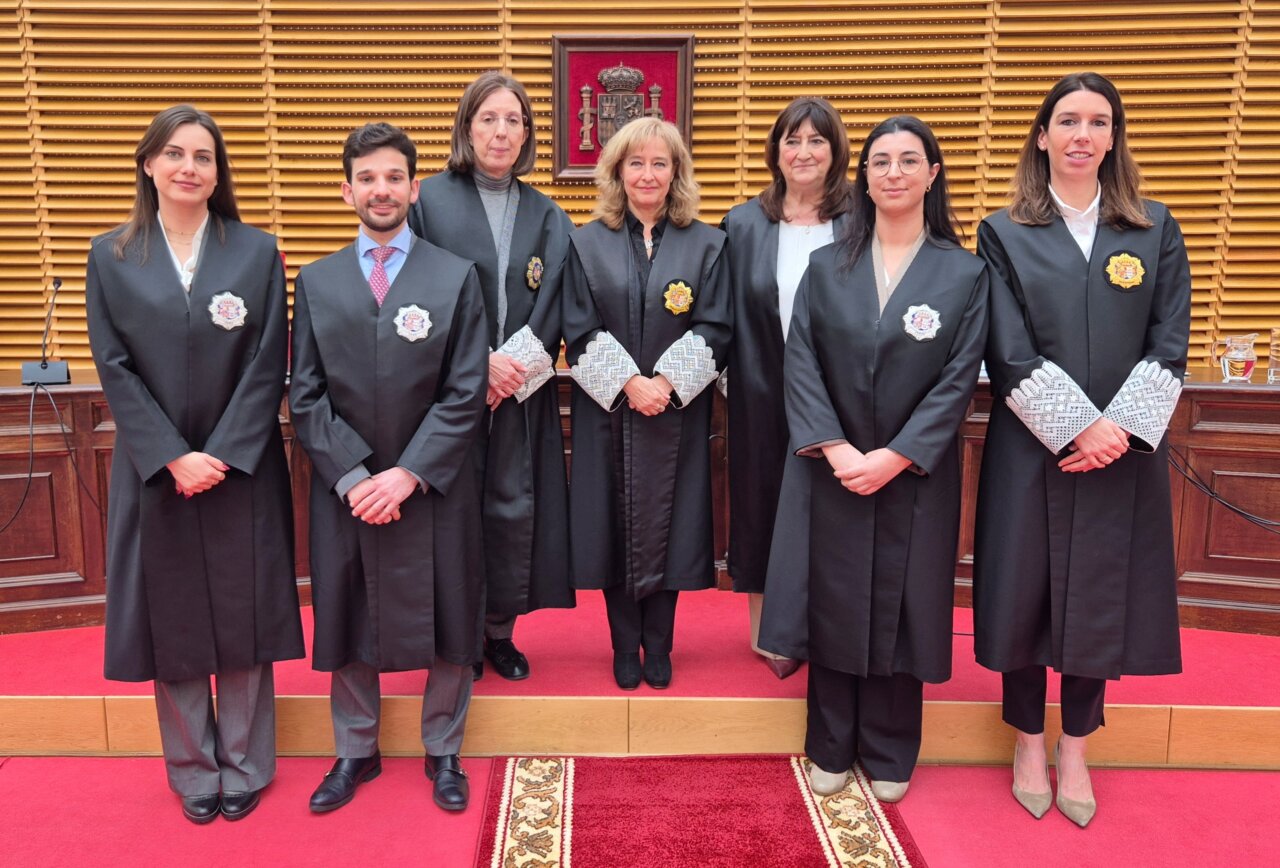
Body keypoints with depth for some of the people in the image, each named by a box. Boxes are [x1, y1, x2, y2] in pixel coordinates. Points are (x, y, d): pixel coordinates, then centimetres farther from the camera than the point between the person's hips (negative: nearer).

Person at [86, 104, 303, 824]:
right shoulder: (111, 257, 3)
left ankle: (245, 766, 24)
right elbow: (115, 370, -2)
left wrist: (222, 454, -13)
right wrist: (172, 458, -13)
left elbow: (268, 367, -5)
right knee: (172, 621, 9)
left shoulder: (256, 251, 0)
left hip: (242, 469, -1)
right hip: (153, 471, 1)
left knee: (242, 617, 7)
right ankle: (193, 771, 26)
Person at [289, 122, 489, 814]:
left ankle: (443, 753, 29)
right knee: (346, 625, 13)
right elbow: (306, 395, 2)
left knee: (447, 626, 8)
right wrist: (353, 477, -10)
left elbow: (465, 394, -6)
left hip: (434, 488, -1)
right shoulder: (316, 282, 6)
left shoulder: (456, 278, 0)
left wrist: (409, 474, -14)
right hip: (344, 488, 2)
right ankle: (355, 753, 34)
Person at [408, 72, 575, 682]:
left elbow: (552, 309, 3)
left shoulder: (546, 216, 10)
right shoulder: (430, 200, 2)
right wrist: (478, 362, -12)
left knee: (515, 508, 4)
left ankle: (501, 631, 21)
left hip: (523, 393, 2)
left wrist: (516, 365, -12)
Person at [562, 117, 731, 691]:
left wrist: (667, 382, -15)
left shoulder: (705, 245, 4)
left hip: (677, 415, 0)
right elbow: (579, 330, -3)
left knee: (667, 525, 5)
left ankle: (658, 649, 20)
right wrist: (628, 382, -15)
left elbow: (714, 329, -2)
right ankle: (625, 649, 19)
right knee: (615, 526, 5)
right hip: (607, 413, 0)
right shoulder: (587, 244, 3)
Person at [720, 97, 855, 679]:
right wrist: (735, 386, -3)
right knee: (763, 507, 10)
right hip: (763, 401, 1)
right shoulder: (744, 225, 4)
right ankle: (767, 629, 27)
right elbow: (728, 321, 4)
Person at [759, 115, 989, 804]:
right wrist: (835, 449, -15)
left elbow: (958, 381, -6)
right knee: (833, 604, 8)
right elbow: (800, 364, -3)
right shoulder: (826, 267, 4)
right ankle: (830, 748, 26)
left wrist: (894, 457, -15)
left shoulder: (964, 274, 0)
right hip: (830, 471, 1)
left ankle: (888, 755, 27)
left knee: (898, 606, 8)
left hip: (913, 475, -1)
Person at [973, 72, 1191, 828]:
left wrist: (1119, 430, -13)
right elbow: (1009, 353, -7)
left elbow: (1170, 346, 0)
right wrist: (1079, 426, -16)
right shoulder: (1004, 234, 1)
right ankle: (1029, 745, 25)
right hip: (1031, 451, -1)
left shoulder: (1156, 231, 6)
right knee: (1026, 591, 6)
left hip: (1125, 452, 2)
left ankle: (1076, 751, 27)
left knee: (1101, 595, 9)